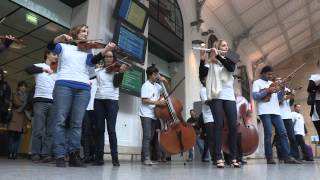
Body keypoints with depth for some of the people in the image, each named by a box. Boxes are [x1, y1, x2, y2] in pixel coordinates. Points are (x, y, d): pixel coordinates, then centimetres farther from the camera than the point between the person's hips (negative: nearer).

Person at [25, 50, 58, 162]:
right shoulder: (39, 66, 9)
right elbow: (28, 69, -13)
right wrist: (44, 69, -26)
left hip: (53, 102, 4)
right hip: (40, 100, -4)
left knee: (50, 131, -1)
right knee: (38, 129, -4)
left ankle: (46, 154, 3)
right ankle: (35, 154, 3)